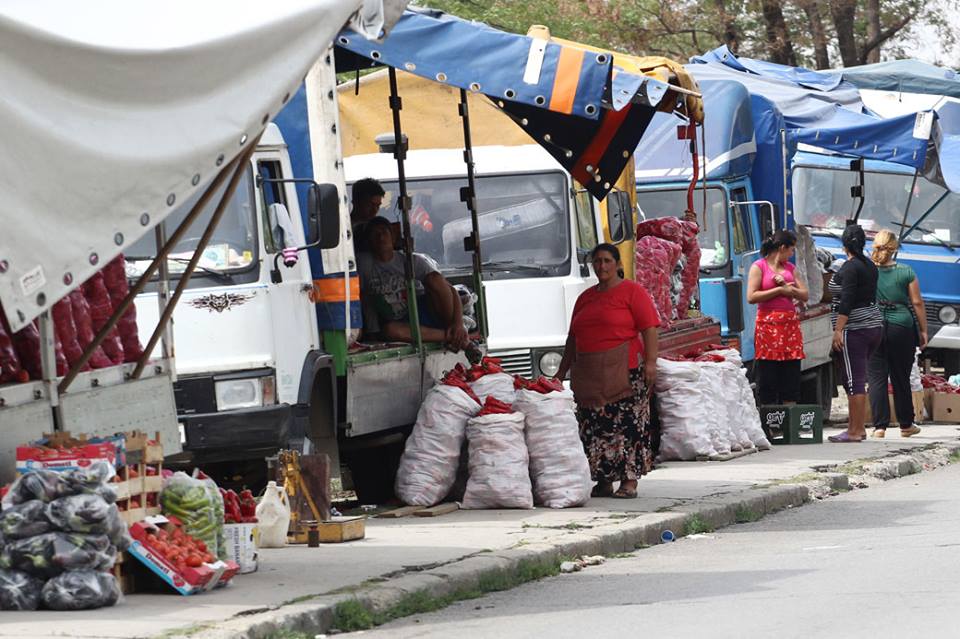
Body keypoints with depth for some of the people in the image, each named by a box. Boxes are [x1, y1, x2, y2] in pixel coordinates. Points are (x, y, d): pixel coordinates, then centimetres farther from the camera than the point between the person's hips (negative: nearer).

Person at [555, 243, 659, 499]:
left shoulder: (632, 292, 2)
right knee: (594, 427, 2)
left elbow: (649, 329, -6)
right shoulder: (585, 298, 21)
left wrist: (651, 361, -17)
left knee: (628, 424, -8)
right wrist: (561, 373, 23)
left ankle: (629, 481, -6)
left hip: (623, 370, -6)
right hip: (589, 376, 6)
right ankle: (603, 482, 7)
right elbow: (572, 339, 26)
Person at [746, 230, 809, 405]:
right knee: (768, 376, -5)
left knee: (792, 375, 3)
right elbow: (751, 297, -11)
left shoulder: (789, 268, 18)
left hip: (791, 324, 6)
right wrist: (779, 290, -8)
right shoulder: (759, 267, 0)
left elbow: (805, 295, 12)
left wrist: (788, 288, -6)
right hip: (768, 324, -6)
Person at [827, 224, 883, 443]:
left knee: (854, 381, -7)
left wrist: (838, 330, -20)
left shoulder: (850, 268, -13)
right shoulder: (870, 266, 14)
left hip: (855, 330, -9)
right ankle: (857, 427, 18)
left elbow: (847, 302, -20)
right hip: (874, 326, 9)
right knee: (856, 379, 15)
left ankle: (855, 431, -8)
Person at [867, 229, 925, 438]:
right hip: (902, 327, 1)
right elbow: (917, 303, 0)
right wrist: (923, 330, 8)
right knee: (901, 378, 12)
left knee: (876, 378, 2)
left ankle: (879, 426, -6)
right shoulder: (906, 273, -1)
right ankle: (906, 425, 20)